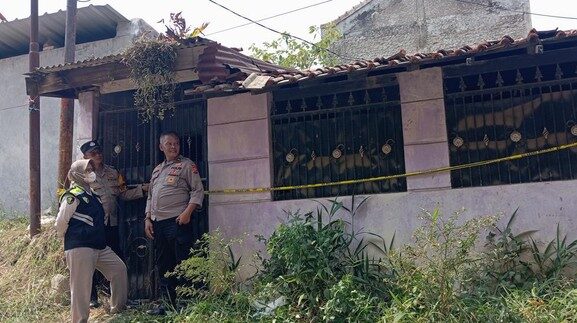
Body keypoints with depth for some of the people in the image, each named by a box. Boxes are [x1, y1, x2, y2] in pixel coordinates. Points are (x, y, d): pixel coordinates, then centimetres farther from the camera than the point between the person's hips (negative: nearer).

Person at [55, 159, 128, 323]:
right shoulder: (73, 196, -12)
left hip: (100, 246, 9)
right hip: (80, 248, -9)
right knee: (81, 285, -4)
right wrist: (70, 240, 1)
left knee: (119, 268, 12)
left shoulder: (92, 195, 16)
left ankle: (118, 308, 24)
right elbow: (60, 223, -13)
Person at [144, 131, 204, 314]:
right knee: (163, 265, 12)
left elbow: (197, 191, -6)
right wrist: (147, 219, 13)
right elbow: (150, 197, 23)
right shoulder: (157, 170, 21)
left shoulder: (186, 165, 1)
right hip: (157, 223, 7)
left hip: (178, 221, -7)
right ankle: (168, 302, 22)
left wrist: (187, 212, -17)